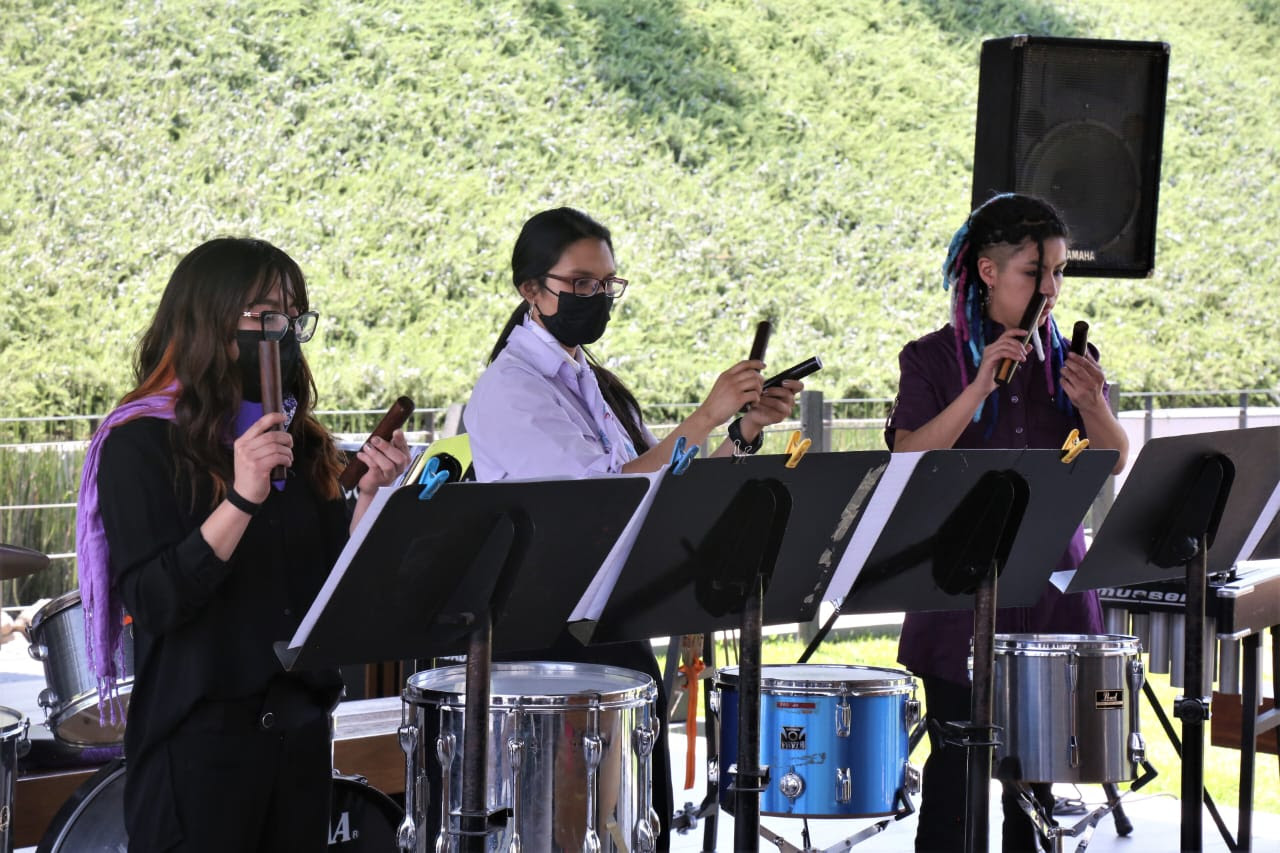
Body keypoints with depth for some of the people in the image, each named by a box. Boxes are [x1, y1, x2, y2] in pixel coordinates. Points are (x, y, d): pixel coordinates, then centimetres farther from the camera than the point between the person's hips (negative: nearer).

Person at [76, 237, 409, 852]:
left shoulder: (295, 438, 10)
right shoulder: (142, 444, -9)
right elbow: (154, 602, -19)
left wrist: (370, 494, -5)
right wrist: (243, 498, -27)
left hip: (300, 727, 7)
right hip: (199, 737, -6)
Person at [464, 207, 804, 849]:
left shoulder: (598, 385, 15)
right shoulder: (509, 391, -10)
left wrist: (746, 429, 0)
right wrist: (704, 419, -23)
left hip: (617, 632, 8)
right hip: (548, 641, -8)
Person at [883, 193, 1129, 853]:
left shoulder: (1070, 359, 9)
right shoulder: (933, 359, -2)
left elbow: (1115, 465, 3)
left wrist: (1091, 404, -17)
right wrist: (980, 389, -23)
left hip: (1052, 587, 3)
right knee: (956, 772, -3)